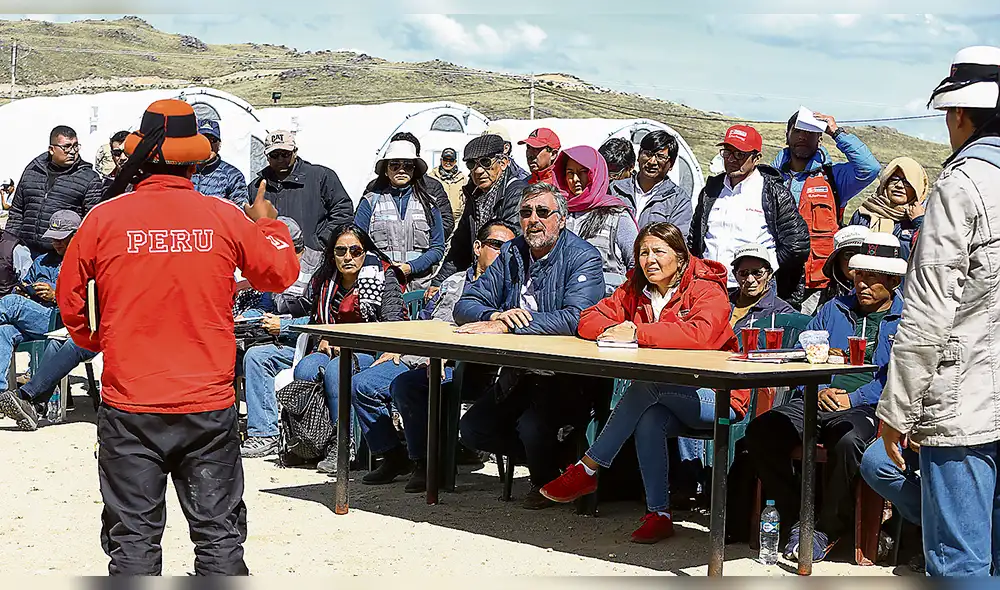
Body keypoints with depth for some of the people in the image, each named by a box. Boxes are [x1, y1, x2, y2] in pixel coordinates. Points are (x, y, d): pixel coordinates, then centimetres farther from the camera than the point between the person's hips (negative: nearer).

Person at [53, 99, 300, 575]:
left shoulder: (104, 219, -5)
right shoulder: (225, 218, -4)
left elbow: (69, 300, 6)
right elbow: (281, 272, 9)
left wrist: (91, 340, 26)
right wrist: (267, 223, 27)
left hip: (128, 408, 0)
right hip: (209, 406, 1)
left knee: (133, 538, 7)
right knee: (218, 532, 10)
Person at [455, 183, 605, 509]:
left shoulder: (583, 258, -12)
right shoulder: (511, 254, 7)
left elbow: (576, 318, -29)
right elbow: (465, 305, 5)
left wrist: (504, 325, -29)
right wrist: (495, 314, -20)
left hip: (566, 379, -7)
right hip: (517, 374, 7)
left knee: (532, 427, -30)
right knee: (472, 429, -5)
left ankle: (546, 482, 4)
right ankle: (555, 460, 14)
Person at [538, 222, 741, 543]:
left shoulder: (707, 289, -10)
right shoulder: (635, 290, 10)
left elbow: (701, 333, -30)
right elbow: (591, 319, 6)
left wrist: (636, 333, -28)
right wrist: (614, 331, -18)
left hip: (717, 398, -5)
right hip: (666, 401, 5)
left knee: (648, 383, -32)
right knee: (648, 420, -31)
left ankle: (586, 469, -28)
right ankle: (659, 514, -23)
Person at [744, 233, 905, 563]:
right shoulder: (835, 310, 23)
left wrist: (853, 399, -13)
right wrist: (819, 391, -1)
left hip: (865, 409, -5)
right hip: (818, 401, 5)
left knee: (848, 442, -40)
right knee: (760, 431, -23)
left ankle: (827, 530, -17)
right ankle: (798, 518, -11)